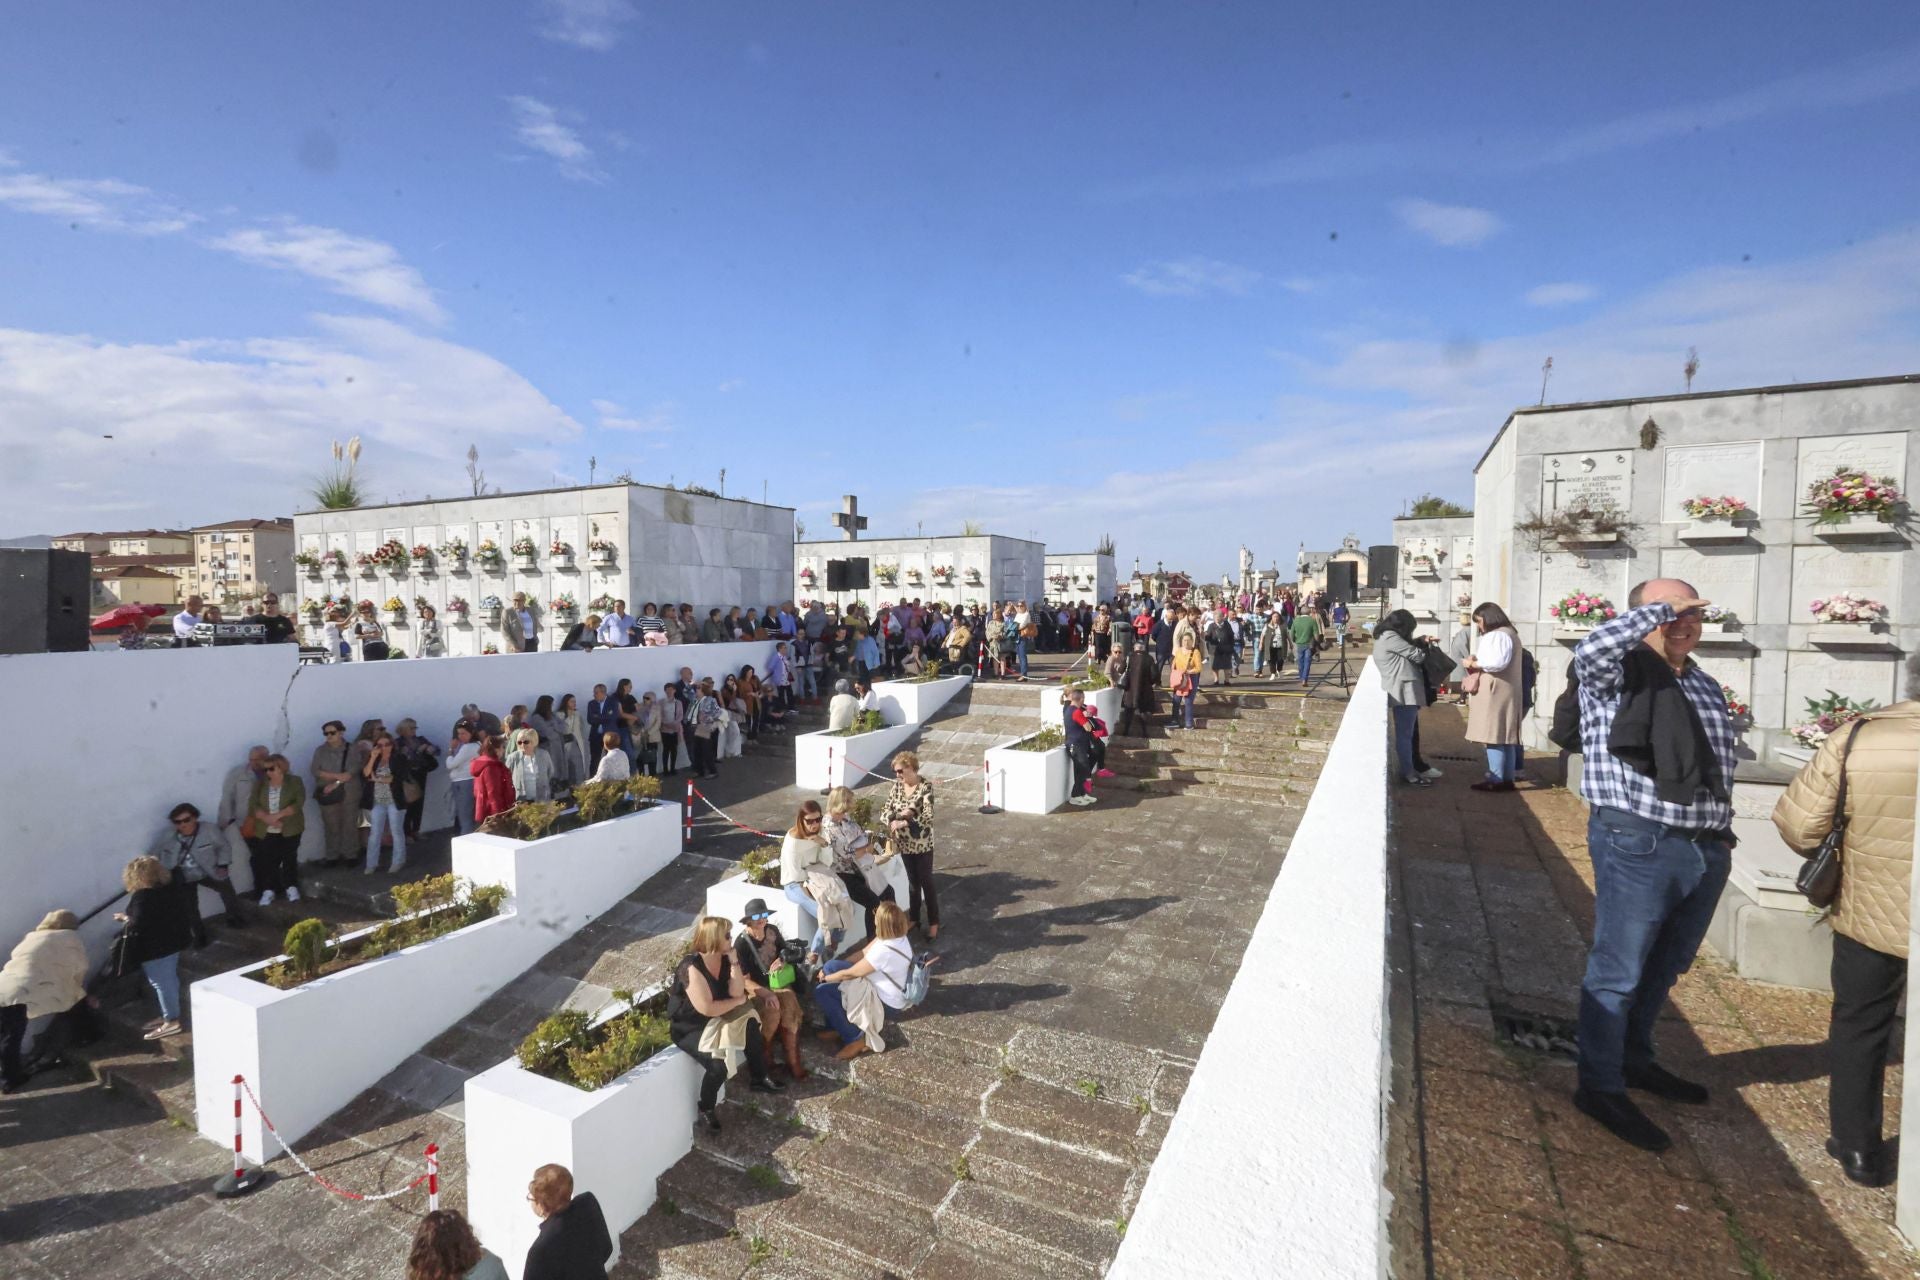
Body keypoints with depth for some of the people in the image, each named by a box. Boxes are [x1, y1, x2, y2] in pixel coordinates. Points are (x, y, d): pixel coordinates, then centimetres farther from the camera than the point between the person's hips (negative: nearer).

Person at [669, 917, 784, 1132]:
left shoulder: (723, 959, -3)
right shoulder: (692, 969, -28)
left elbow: (737, 992, -8)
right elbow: (707, 1009, -30)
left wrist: (734, 963, -19)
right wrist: (738, 1001, -16)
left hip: (714, 1019, 8)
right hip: (689, 1026, -8)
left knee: (751, 1026, -6)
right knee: (718, 1065, -23)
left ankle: (758, 1079, 15)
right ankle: (706, 1109, 6)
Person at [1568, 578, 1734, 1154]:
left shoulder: (1707, 687, 15)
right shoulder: (1615, 675, -8)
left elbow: (1719, 766, 22)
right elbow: (1590, 648, -33)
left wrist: (1720, 832, 19)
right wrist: (1658, 608, -20)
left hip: (1708, 849, 8)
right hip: (1638, 845, -8)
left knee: (1663, 970, 21)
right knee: (1618, 973, 0)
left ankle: (1634, 1060, 39)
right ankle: (1600, 1087, 13)